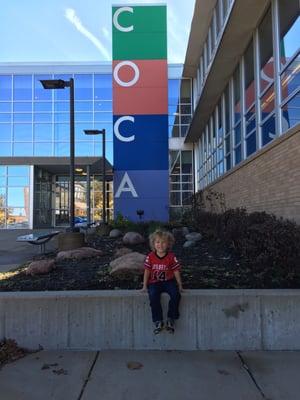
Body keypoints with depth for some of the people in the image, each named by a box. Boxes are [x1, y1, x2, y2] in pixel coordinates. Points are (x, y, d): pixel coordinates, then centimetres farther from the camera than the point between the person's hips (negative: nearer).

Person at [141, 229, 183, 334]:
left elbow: (176, 271, 1)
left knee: (176, 294, -26)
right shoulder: (150, 257, -4)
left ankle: (170, 319, -7)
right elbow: (147, 271, 2)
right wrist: (145, 286, 3)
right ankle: (158, 321, -12)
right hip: (154, 282, 0)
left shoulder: (171, 257, -5)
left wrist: (179, 285, 1)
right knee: (153, 296, -29)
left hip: (168, 281, 0)